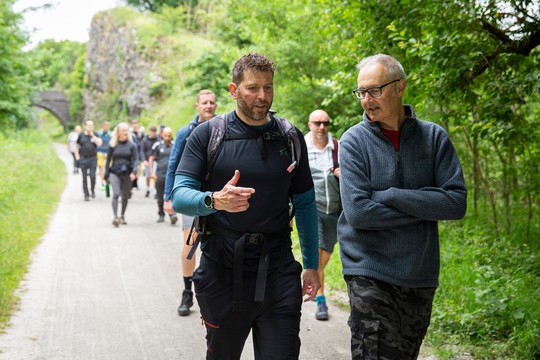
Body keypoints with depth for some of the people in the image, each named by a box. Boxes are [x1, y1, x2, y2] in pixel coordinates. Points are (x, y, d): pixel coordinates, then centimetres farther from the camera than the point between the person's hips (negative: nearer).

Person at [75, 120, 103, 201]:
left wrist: (92, 135, -14)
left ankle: (93, 190, 20)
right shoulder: (81, 135, 4)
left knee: (92, 176, -6)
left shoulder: (95, 135, 3)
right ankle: (86, 195, 10)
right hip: (83, 159, 1)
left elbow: (99, 143, -12)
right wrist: (77, 156, 3)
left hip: (93, 159, 0)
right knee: (84, 178, 3)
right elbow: (77, 146, 12)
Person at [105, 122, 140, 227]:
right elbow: (108, 160, 8)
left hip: (127, 174, 1)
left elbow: (136, 159, -3)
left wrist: (134, 172, -19)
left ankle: (122, 216, 24)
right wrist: (107, 174, 5)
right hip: (115, 173, -1)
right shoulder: (113, 145, 3)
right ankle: (115, 217, -19)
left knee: (125, 196, 8)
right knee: (116, 194, -16)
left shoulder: (132, 145, 2)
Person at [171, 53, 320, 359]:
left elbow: (305, 203, 8)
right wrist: (214, 200, -32)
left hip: (277, 269, 1)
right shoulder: (207, 134, -3)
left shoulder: (291, 138, 4)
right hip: (223, 269, -1)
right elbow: (180, 196, -10)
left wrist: (312, 265, 7)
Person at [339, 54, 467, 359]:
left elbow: (457, 202, -10)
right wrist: (423, 209, -12)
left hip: (421, 275, 3)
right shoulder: (354, 141, -7)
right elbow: (357, 211, -17)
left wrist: (387, 196, -15)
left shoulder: (434, 137, 0)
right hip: (370, 274, -3)